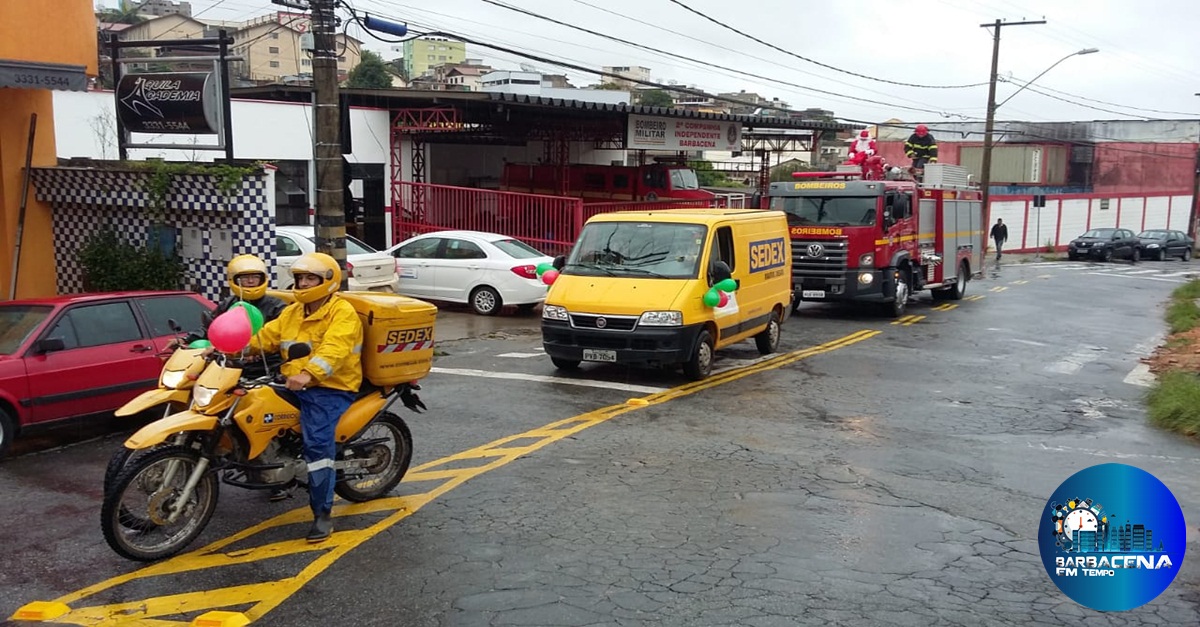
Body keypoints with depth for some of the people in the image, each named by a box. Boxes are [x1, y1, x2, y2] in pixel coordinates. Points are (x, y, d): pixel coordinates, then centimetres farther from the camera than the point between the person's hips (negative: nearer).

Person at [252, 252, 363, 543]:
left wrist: (309, 374, -41)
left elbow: (334, 349, -25)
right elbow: (266, 337, 16)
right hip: (293, 384, 8)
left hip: (330, 388, -8)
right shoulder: (292, 312, 19)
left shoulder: (343, 313, -8)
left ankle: (323, 513, -18)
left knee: (318, 442, -25)